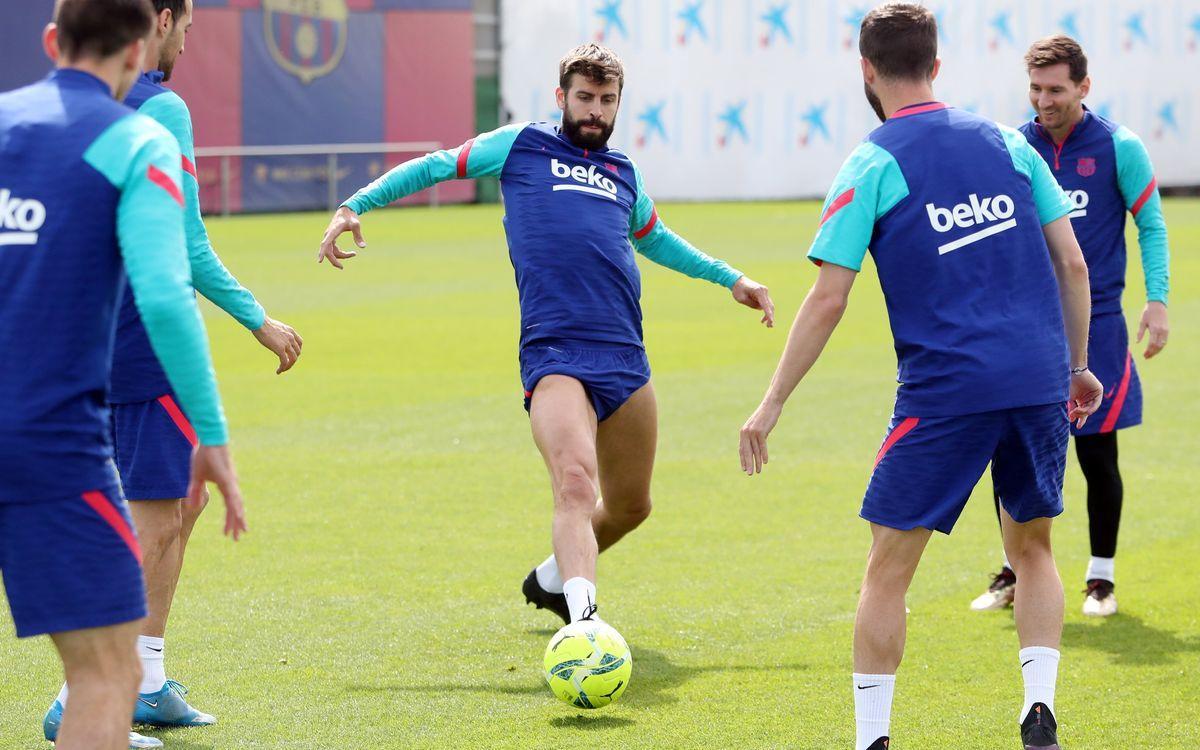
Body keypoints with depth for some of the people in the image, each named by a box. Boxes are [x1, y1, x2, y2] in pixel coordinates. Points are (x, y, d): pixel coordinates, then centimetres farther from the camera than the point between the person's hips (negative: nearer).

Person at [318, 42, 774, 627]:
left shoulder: (623, 174, 24)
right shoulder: (521, 146, 12)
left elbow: (656, 240, 43)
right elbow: (434, 167, 18)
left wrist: (729, 277, 46)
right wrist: (356, 206, 7)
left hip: (625, 359, 6)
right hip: (553, 353, -6)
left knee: (630, 505, 14)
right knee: (575, 482, -26)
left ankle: (553, 579, 40)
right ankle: (583, 620, -40)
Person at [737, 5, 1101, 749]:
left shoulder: (871, 166, -2)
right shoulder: (1005, 142, 10)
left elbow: (827, 303, -5)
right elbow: (1072, 263, 10)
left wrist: (771, 405, 1)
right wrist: (1077, 366, 21)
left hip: (945, 390, -4)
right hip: (1040, 381, 4)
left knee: (888, 568, 5)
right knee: (1032, 547, 20)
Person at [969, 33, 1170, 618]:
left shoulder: (1119, 148, -3)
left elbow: (1151, 225, 3)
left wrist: (1157, 299, -7)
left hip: (1094, 324, -2)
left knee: (1097, 456, 1)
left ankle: (1101, 577, 17)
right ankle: (1015, 573, 18)